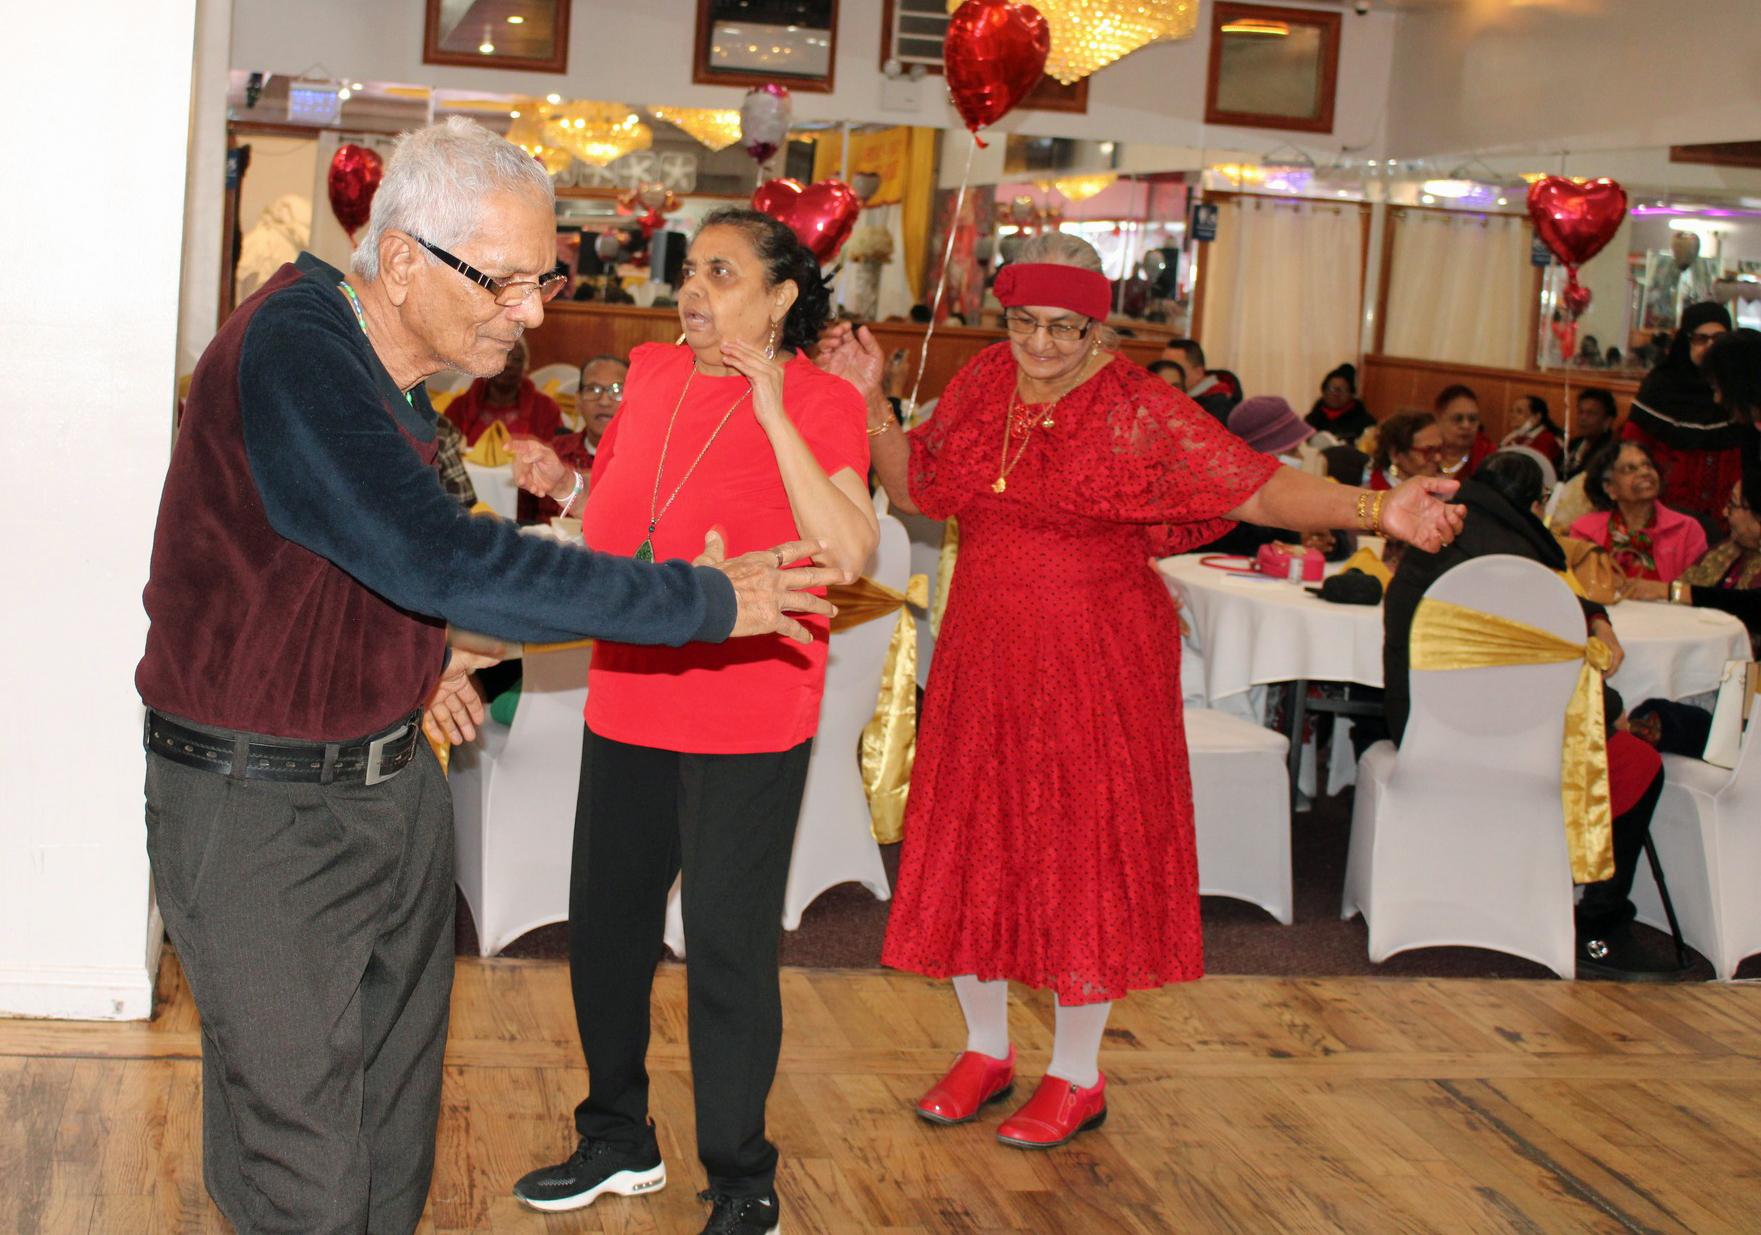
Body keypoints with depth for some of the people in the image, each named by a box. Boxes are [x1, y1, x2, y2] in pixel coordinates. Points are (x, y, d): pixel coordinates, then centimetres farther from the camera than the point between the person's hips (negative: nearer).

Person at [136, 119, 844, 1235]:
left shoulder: (399, 372, 6)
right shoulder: (290, 355, -23)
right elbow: (444, 561, -31)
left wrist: (417, 659, 10)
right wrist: (704, 601, -26)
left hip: (395, 784, 9)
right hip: (257, 811, -8)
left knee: (395, 1124, 15)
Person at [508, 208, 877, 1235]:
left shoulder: (818, 400, -10)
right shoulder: (654, 374, 8)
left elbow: (850, 553, -26)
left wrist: (773, 413, -26)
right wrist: (565, 485, 2)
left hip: (747, 719, -6)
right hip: (629, 701, 7)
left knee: (728, 946, -1)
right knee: (604, 924, 15)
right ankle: (619, 1142, 35)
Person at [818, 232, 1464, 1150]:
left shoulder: (1140, 410, -11)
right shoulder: (981, 385, 4)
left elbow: (1260, 489, -18)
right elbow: (912, 490, 12)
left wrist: (1373, 510, -32)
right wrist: (869, 402, 0)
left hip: (1096, 668, -5)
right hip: (982, 658, 5)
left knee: (1084, 856, 3)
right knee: (971, 848, 10)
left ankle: (1077, 1077, 20)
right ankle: (986, 1050, 31)